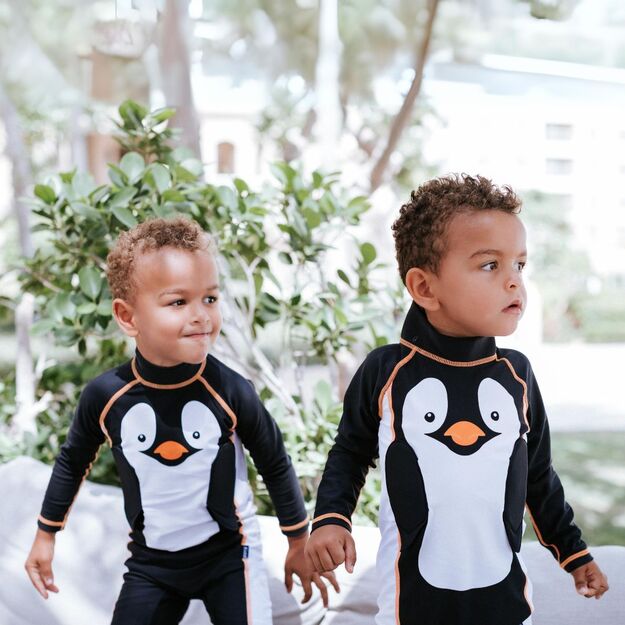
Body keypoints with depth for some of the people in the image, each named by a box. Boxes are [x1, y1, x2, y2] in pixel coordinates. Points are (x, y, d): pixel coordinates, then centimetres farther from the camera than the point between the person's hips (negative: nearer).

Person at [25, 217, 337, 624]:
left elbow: (275, 464, -3)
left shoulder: (230, 391, -19)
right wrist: (46, 536, 15)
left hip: (229, 554, -1)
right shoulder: (106, 396, -15)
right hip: (150, 563, 2)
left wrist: (300, 544, 7)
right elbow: (73, 462, 6)